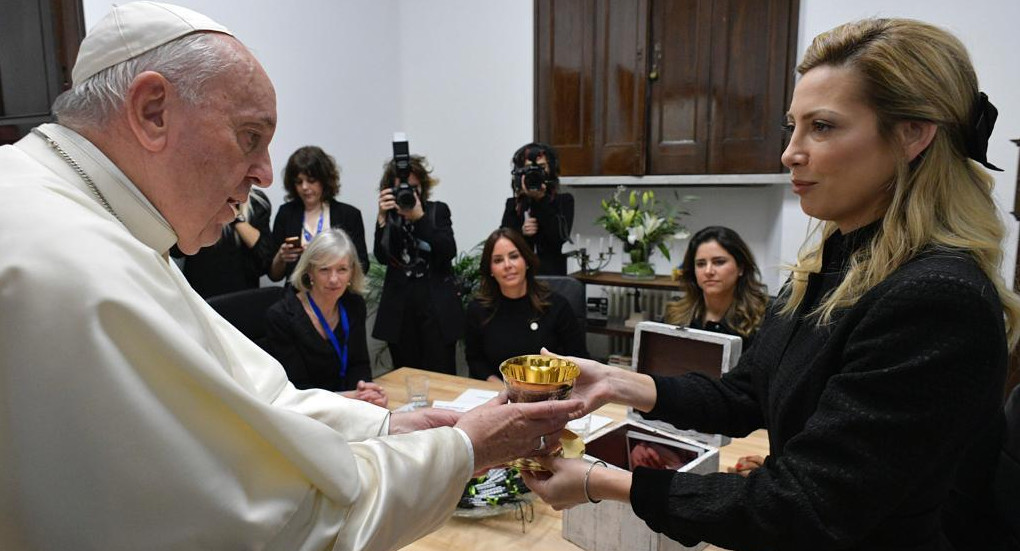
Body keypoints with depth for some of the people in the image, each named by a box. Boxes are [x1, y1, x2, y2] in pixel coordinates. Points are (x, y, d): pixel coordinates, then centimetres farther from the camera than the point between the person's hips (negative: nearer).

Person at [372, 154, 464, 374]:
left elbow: (449, 251, -11)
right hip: (399, 308, 2)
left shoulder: (438, 210, 4)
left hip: (436, 307, -1)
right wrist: (383, 217, -18)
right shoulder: (388, 216, 7)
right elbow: (382, 257, -7)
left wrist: (419, 217, -20)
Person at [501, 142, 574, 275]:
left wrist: (541, 199, -17)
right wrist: (521, 232, -14)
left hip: (552, 276, -2)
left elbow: (561, 236, -14)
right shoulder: (513, 204, 8)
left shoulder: (564, 201, 2)